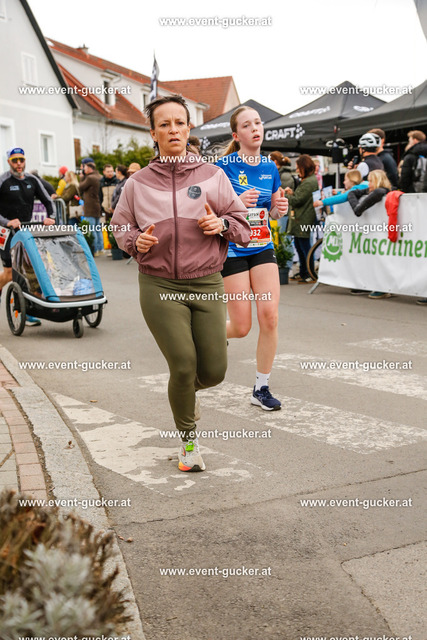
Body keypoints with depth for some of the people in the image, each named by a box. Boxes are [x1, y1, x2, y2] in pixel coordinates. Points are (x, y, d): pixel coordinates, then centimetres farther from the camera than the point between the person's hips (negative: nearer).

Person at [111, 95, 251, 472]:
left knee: (214, 371, -1)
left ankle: (186, 390, 38)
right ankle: (188, 440, 16)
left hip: (207, 284, 1)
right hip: (159, 287, -1)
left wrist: (222, 224, -13)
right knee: (183, 366, -9)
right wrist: (135, 240, -6)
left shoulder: (212, 176, 4)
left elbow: (243, 226, 8)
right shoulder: (138, 183, 3)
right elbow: (120, 226, 15)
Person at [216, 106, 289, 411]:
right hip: (233, 249, -4)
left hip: (263, 248, 4)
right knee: (241, 328, -4)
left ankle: (262, 389, 7)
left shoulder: (270, 167, 7)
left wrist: (279, 208, -4)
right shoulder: (224, 166, -8)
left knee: (270, 317, -8)